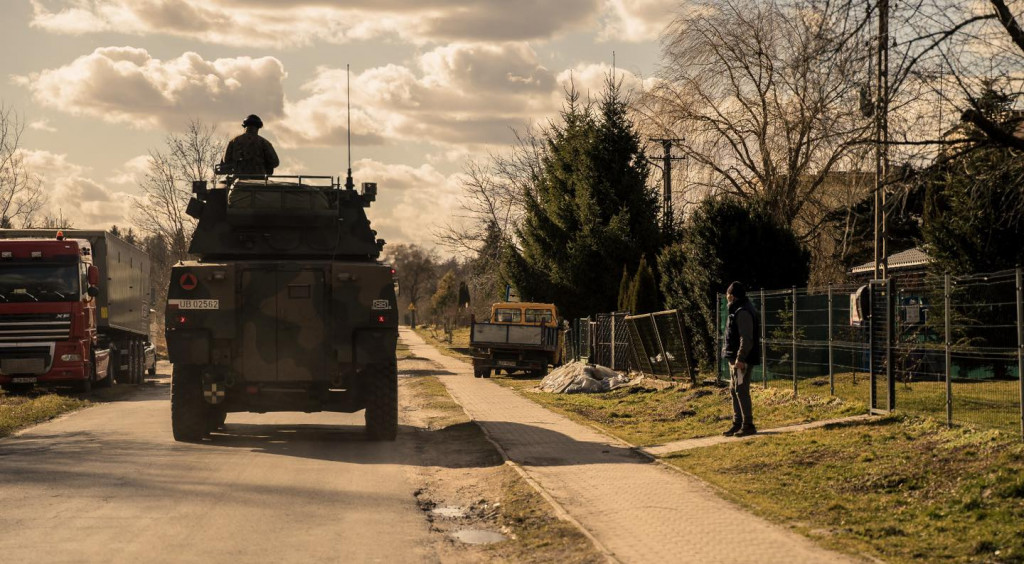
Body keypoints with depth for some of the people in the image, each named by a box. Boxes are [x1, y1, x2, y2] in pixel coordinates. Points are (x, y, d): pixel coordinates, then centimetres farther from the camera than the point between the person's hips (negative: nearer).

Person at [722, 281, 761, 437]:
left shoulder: (743, 313, -16)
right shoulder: (737, 311, 18)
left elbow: (746, 338, -23)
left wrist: (740, 358, -26)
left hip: (742, 360, -11)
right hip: (735, 359, 11)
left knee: (741, 391, -8)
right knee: (734, 391, 14)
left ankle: (748, 425, -5)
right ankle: (737, 423, 20)